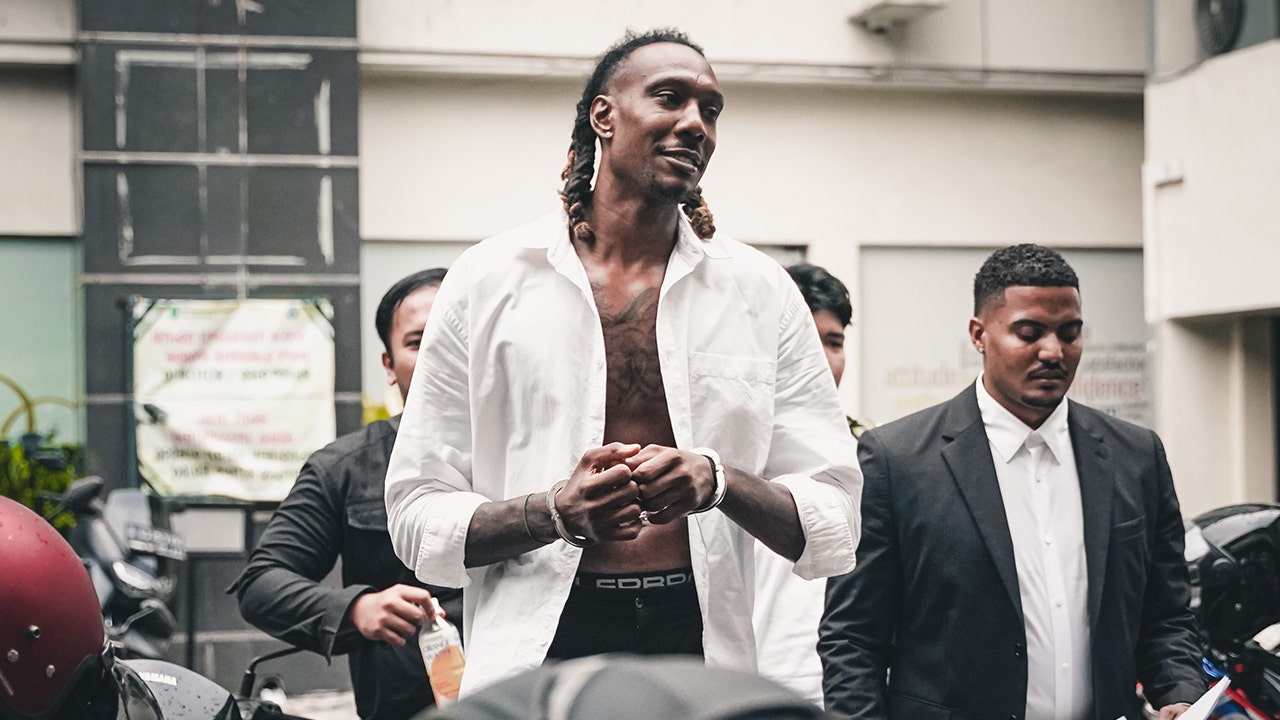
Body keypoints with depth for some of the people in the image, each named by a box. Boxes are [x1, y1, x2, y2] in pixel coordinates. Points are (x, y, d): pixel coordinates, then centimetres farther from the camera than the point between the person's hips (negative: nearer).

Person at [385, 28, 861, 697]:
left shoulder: (763, 292, 5)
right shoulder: (489, 279, 2)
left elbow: (834, 529, 2)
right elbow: (418, 517, 0)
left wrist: (720, 483, -17)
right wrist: (558, 511, -18)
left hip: (703, 639, 1)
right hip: (542, 642, -1)